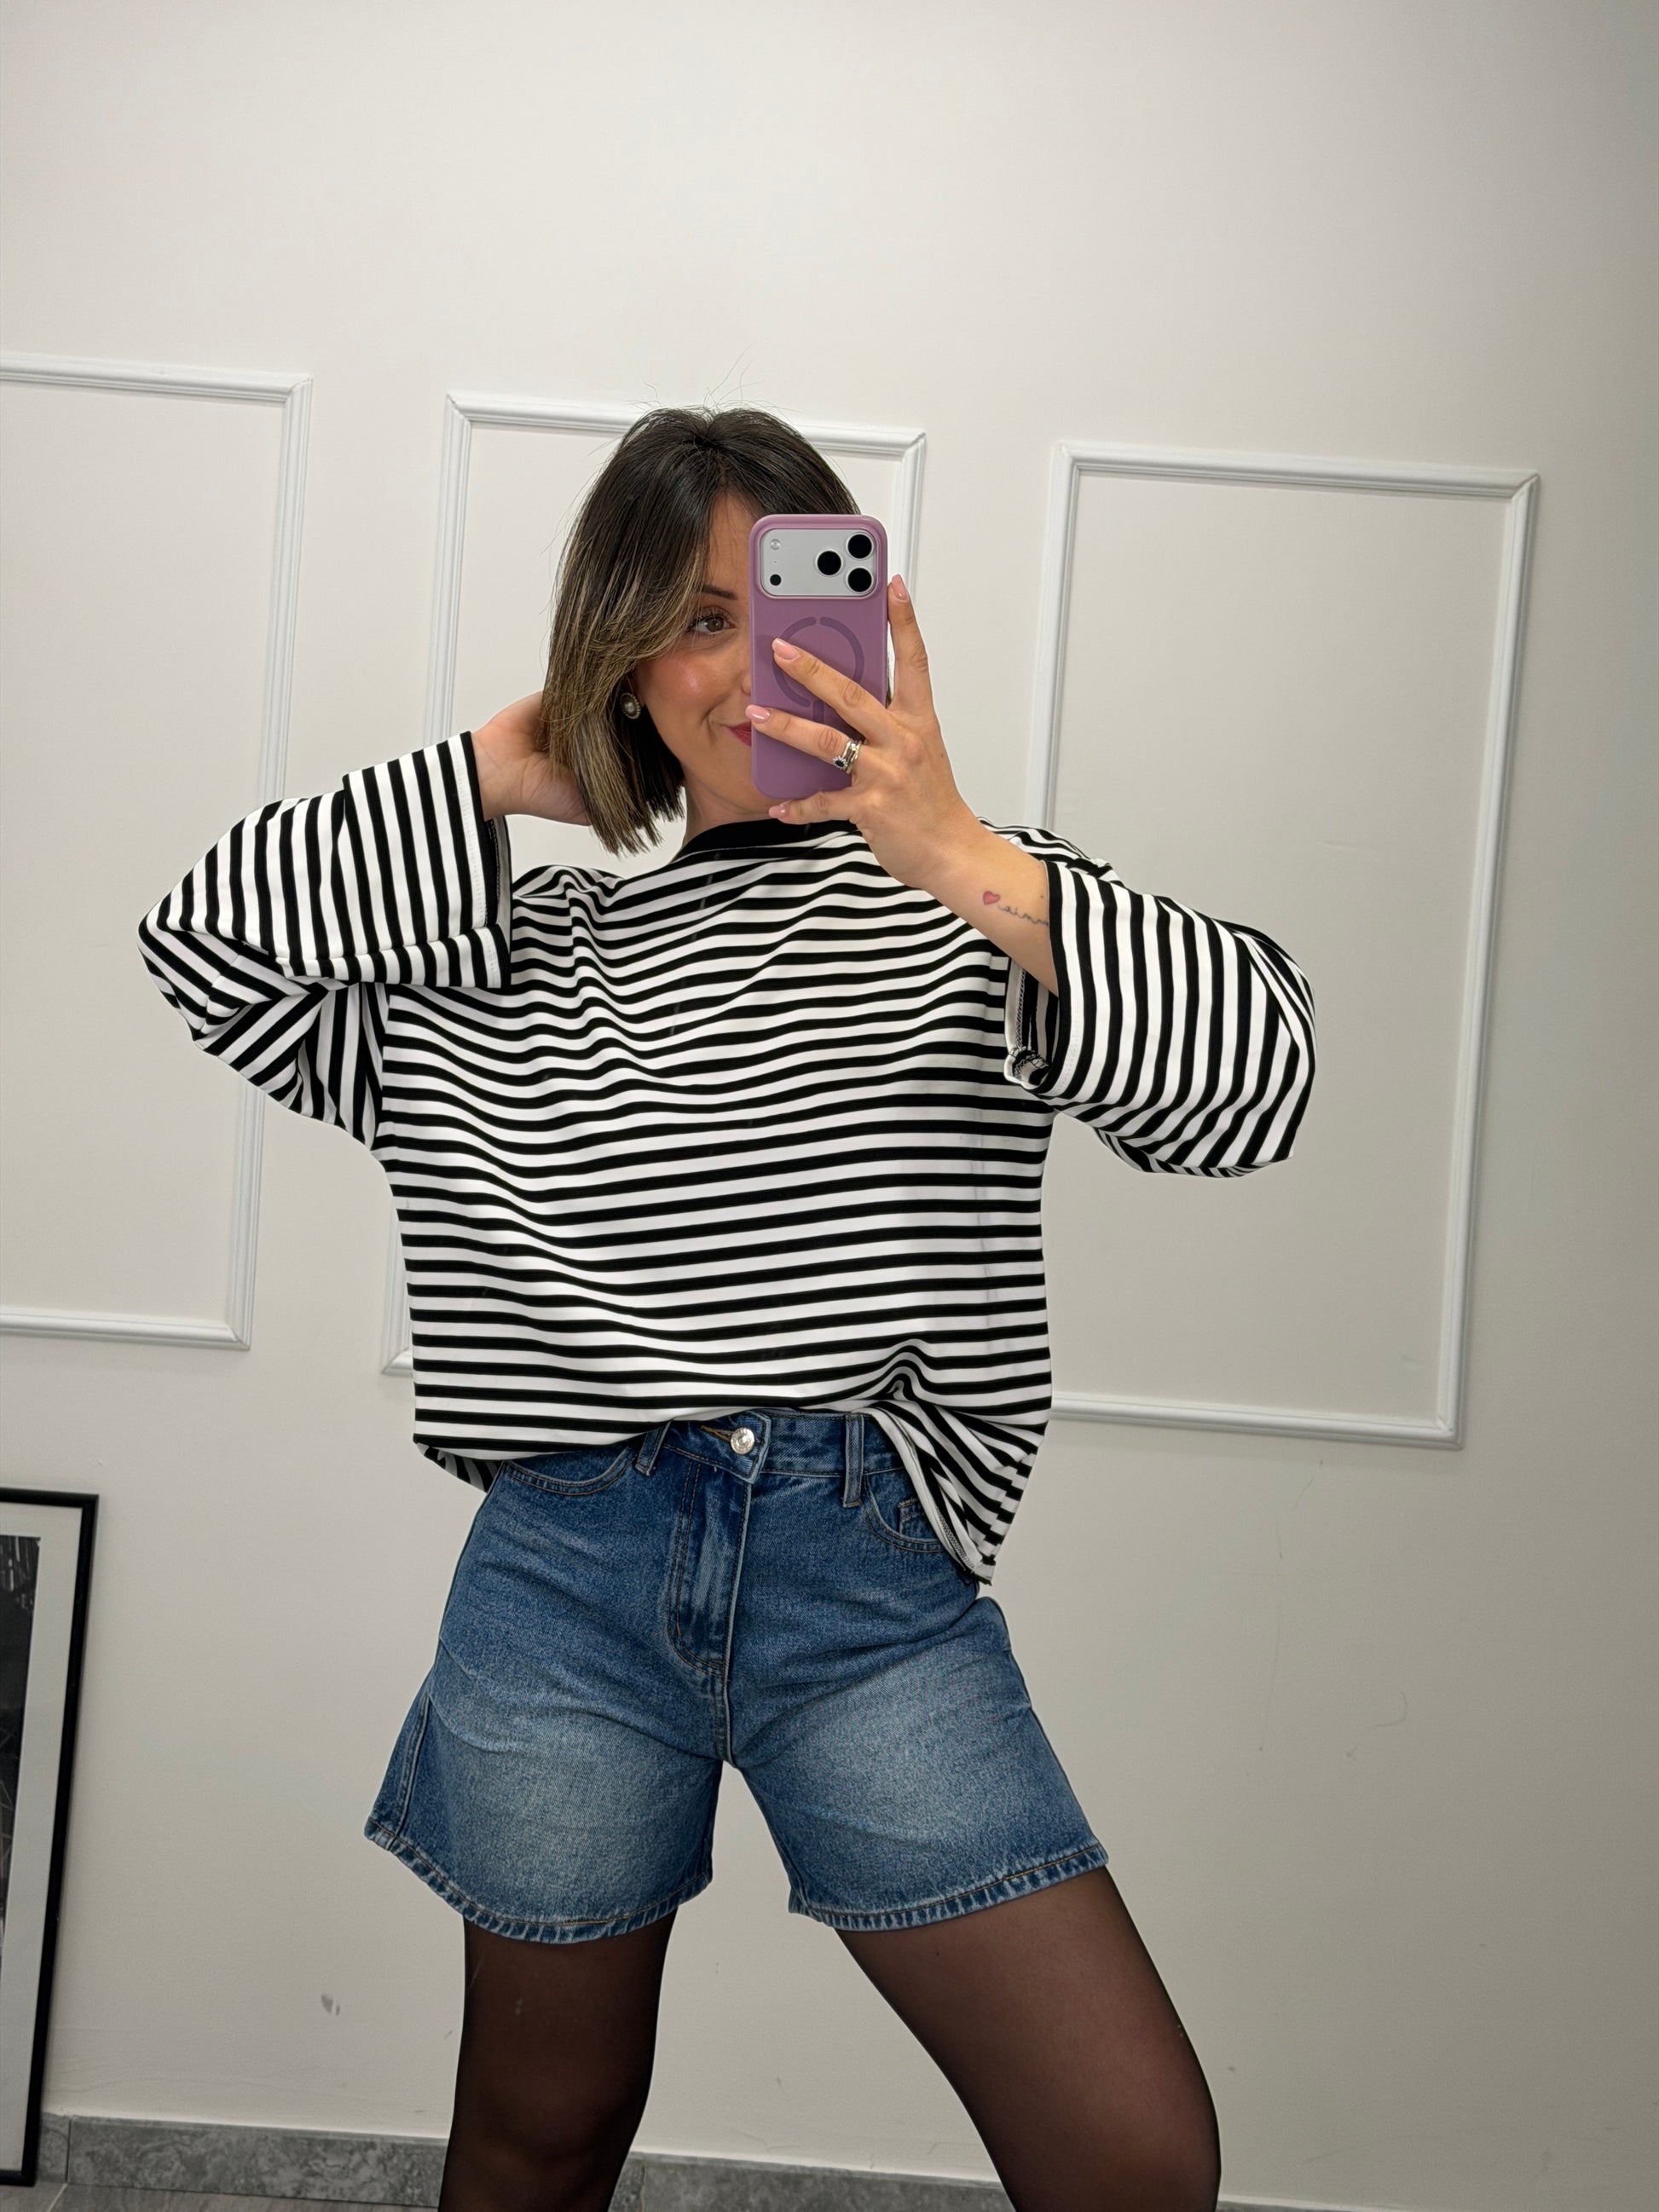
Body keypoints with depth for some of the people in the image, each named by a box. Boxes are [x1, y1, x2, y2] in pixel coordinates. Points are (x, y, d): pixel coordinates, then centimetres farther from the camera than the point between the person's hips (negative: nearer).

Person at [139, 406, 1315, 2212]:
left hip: (873, 1585, -1)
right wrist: (501, 773, 5)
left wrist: (967, 860, -21)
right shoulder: (528, 947, 14)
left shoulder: (967, 898, 5)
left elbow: (1250, 1082, -9)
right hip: (564, 1577, 2)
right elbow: (204, 939, 11)